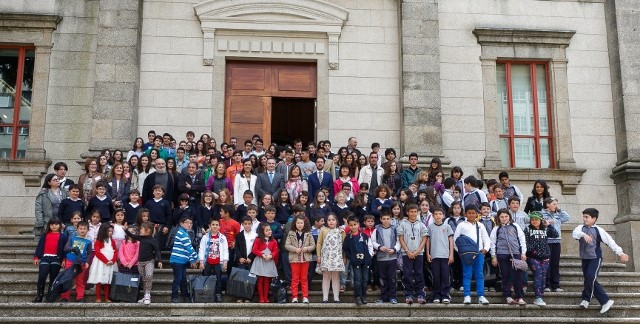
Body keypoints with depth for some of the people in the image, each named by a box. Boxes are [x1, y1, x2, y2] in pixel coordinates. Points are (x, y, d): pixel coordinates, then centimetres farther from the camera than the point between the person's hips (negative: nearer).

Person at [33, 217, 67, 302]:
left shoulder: (62, 237, 7)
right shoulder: (45, 235, 13)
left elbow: (65, 249, 4)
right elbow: (40, 246, 11)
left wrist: (64, 260, -4)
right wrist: (36, 257, 3)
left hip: (56, 259, -1)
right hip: (45, 258, 1)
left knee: (53, 278, 4)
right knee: (41, 277, -10)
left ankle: (50, 296, 10)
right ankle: (39, 295, -2)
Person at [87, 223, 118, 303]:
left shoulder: (112, 241, 12)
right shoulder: (99, 241, -2)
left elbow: (116, 252, 7)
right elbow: (98, 252, -11)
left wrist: (112, 261, -10)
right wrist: (106, 261, -17)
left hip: (110, 264, 4)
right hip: (100, 263, -4)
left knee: (107, 281, 5)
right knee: (99, 281, -3)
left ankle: (106, 298, 8)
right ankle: (98, 298, 0)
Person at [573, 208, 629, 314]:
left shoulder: (598, 230, -4)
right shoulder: (581, 228, 3)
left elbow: (610, 241, -5)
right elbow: (575, 233, -19)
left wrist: (620, 253, -10)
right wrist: (584, 234, -39)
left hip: (595, 258, -4)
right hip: (584, 258, 4)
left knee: (590, 278, -19)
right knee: (591, 281, 4)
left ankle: (586, 298, 2)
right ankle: (605, 301, 12)